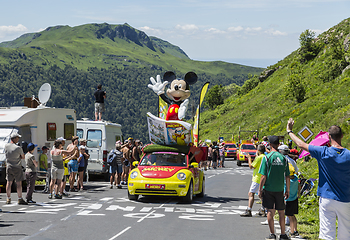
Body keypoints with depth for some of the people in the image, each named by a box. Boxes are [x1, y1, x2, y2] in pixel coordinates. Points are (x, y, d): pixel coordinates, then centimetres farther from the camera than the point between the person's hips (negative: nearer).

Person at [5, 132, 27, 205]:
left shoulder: (6, 146, -3)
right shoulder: (18, 148, -17)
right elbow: (23, 157, -4)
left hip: (9, 167, 5)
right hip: (17, 167, -5)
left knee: (9, 183, 8)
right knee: (19, 183, 0)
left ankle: (8, 199, 11)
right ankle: (20, 199, 0)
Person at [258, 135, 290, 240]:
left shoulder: (267, 157, -9)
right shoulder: (283, 158, 0)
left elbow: (263, 177, -11)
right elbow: (287, 177, 3)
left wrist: (260, 190, -2)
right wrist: (287, 190, 12)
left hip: (268, 189, -2)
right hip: (280, 189, 2)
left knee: (270, 212, 5)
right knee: (281, 212, 11)